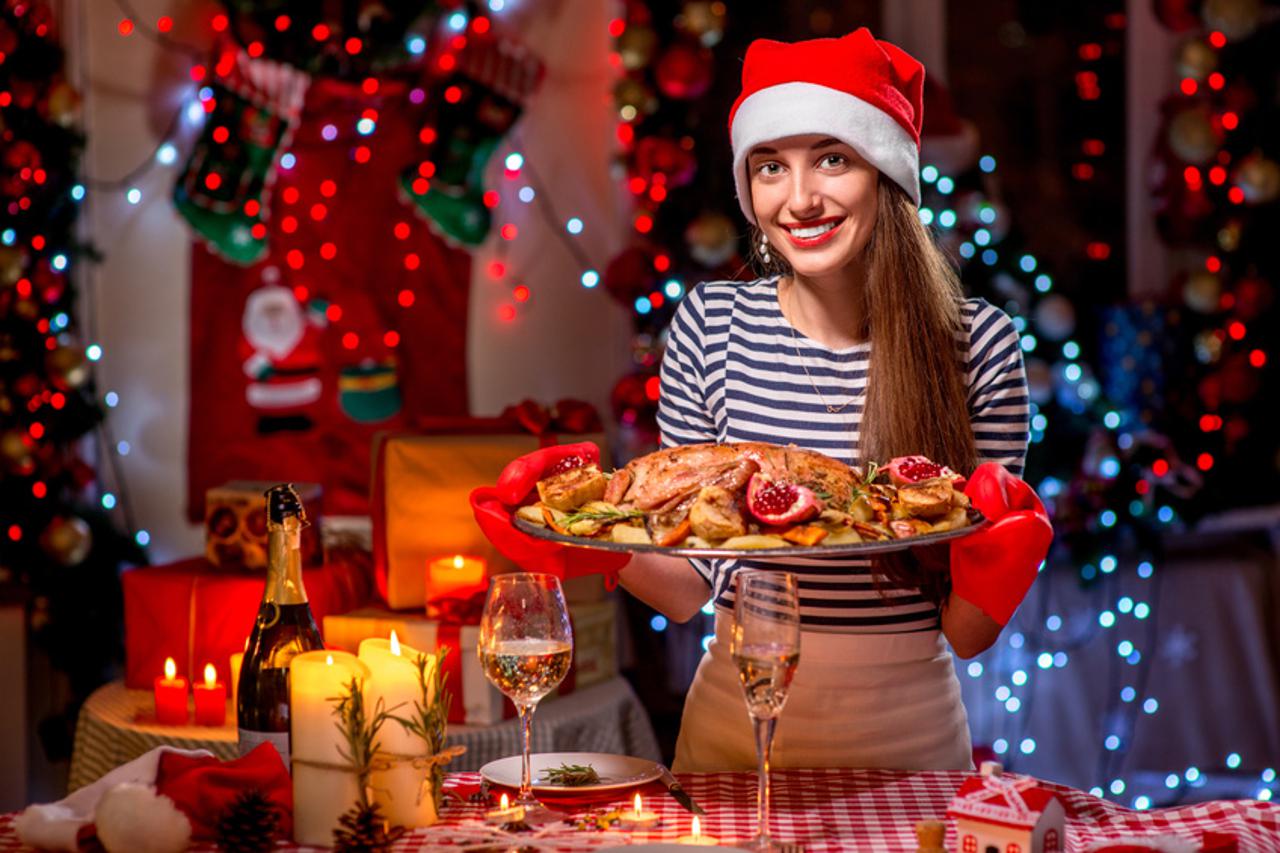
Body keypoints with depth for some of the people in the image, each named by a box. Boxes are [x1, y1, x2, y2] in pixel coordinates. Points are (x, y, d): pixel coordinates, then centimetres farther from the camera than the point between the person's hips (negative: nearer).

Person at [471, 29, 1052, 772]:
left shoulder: (979, 343, -9)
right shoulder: (710, 325, -5)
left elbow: (968, 636, -6)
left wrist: (996, 560, -26)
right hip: (735, 725, 1)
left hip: (906, 732, -1)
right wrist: (604, 545, -19)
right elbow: (688, 588, -1)